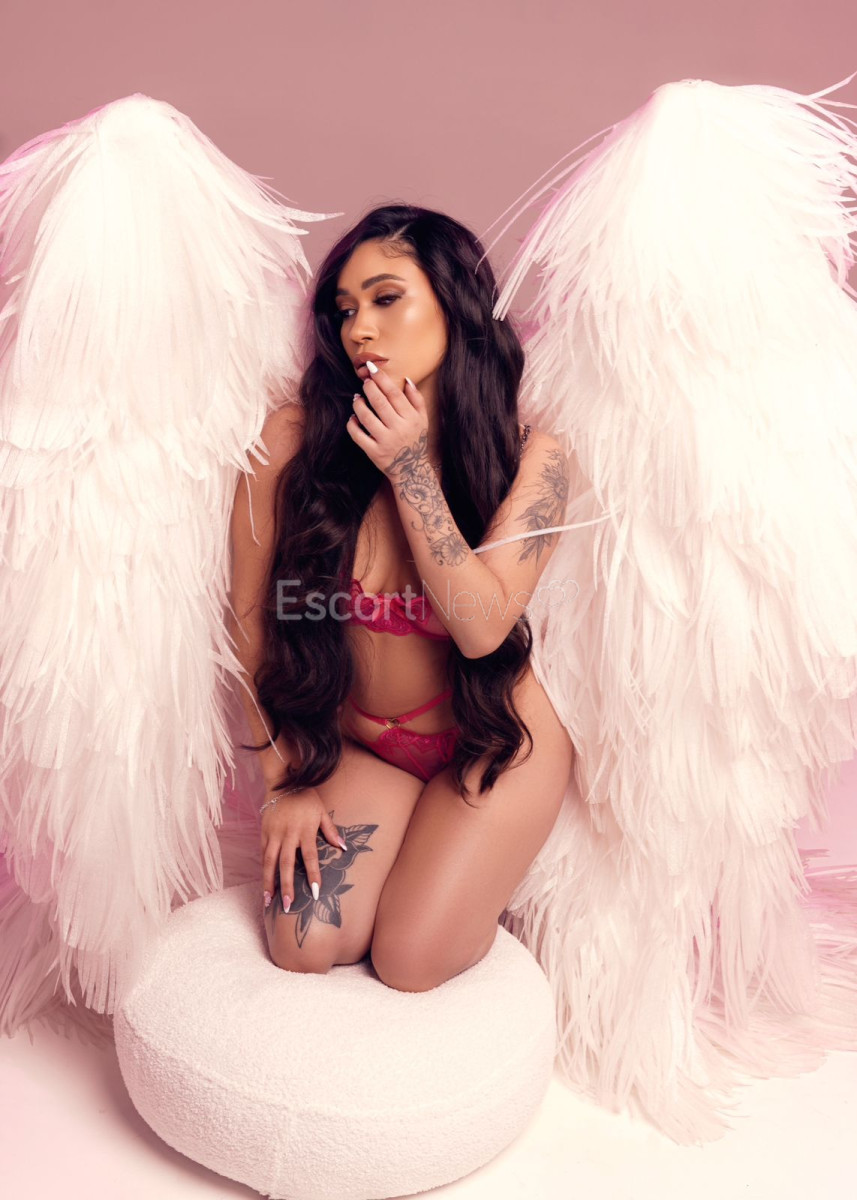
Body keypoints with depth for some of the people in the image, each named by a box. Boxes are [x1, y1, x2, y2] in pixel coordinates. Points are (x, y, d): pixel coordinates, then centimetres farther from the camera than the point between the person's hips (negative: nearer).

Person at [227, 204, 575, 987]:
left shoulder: (530, 458, -16)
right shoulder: (294, 442, -15)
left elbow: (483, 626, -23)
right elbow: (253, 621, -8)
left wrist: (410, 469, -27)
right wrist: (285, 781, -4)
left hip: (495, 742, -1)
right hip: (356, 743, 2)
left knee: (411, 962, -9)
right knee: (305, 946, -11)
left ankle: (472, 872, 24)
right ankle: (414, 846, 19)